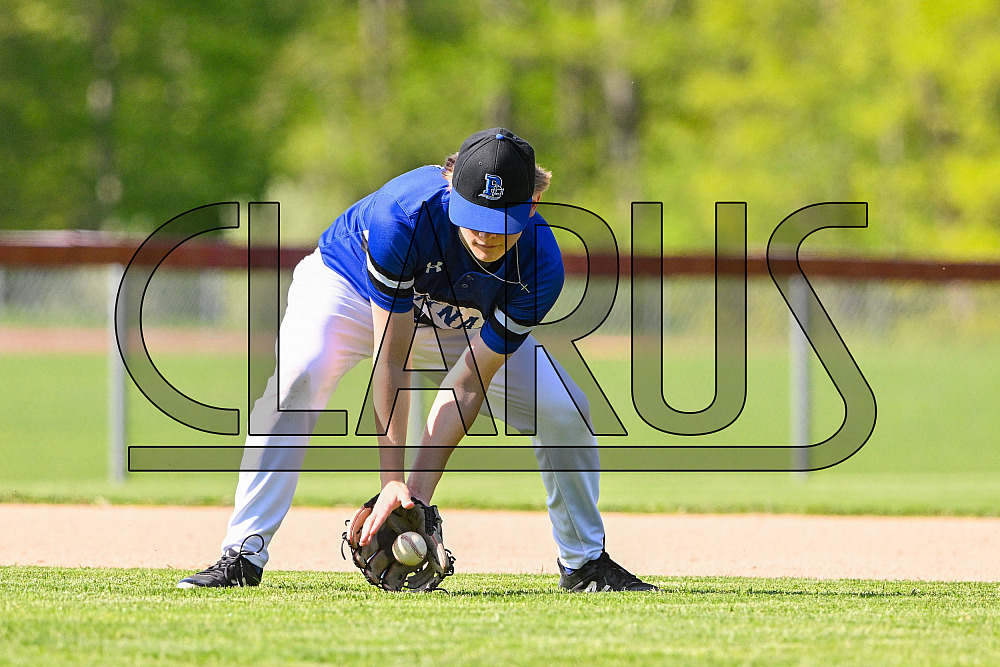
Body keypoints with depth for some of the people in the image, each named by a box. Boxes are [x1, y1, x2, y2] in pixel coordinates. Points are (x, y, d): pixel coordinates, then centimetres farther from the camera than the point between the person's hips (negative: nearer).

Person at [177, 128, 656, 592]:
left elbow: (467, 386, -28)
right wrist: (392, 481, -41)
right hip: (351, 285, -3)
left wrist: (420, 489, -33)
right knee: (297, 377, -32)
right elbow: (391, 365, -38)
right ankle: (243, 555, -28)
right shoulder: (402, 217, -42)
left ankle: (584, 562, 11)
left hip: (464, 322, 3)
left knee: (562, 409, -11)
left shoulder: (540, 268, -32)